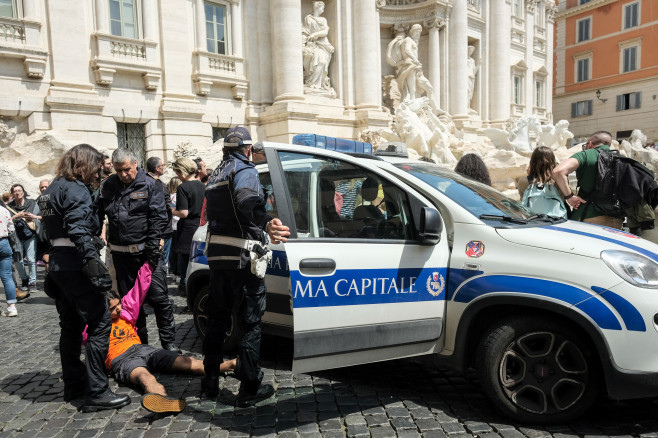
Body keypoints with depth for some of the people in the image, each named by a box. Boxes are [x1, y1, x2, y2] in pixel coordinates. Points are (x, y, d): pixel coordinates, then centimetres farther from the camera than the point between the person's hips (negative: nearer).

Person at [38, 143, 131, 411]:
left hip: (58, 263, 11)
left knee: (71, 324, 18)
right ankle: (96, 393, -7)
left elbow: (52, 228, 19)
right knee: (100, 322, -9)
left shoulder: (53, 188, 18)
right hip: (75, 263, -10)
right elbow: (79, 229, -24)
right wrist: (92, 260, -31)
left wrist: (54, 270, 22)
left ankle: (73, 383, 29)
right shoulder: (76, 189, -11)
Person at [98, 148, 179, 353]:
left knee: (159, 297, -3)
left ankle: (169, 341, 9)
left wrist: (152, 246, -13)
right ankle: (139, 342, 26)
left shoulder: (149, 185, -4)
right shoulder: (108, 186, 9)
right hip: (120, 253, 4)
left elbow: (159, 218, -7)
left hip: (146, 251, -4)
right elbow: (97, 214, 15)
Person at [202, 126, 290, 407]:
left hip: (217, 255, 8)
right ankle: (249, 389, 7)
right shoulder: (245, 170, -7)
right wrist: (267, 223, -41)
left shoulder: (216, 175, 19)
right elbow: (245, 201, -31)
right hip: (242, 257, -8)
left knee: (217, 318, 17)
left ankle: (211, 381, 27)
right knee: (250, 322, 1)